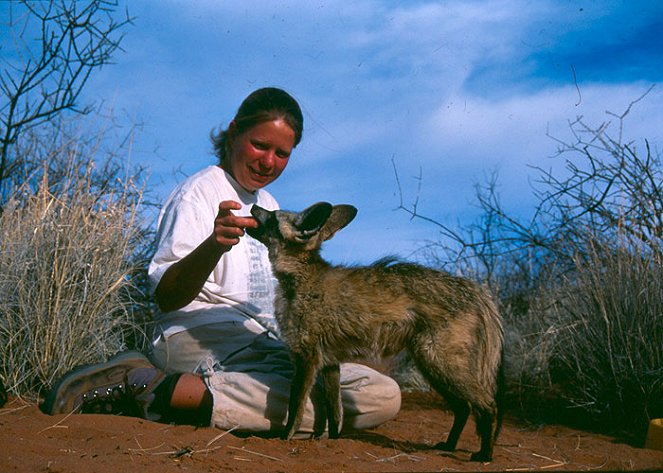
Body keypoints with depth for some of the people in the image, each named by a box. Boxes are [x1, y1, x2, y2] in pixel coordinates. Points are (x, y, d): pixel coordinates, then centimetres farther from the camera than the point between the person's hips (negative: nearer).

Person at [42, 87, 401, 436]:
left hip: (262, 342, 10)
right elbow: (166, 297, -15)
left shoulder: (268, 205, 25)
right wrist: (214, 246, -32)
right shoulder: (200, 191, -1)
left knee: (384, 395, -14)